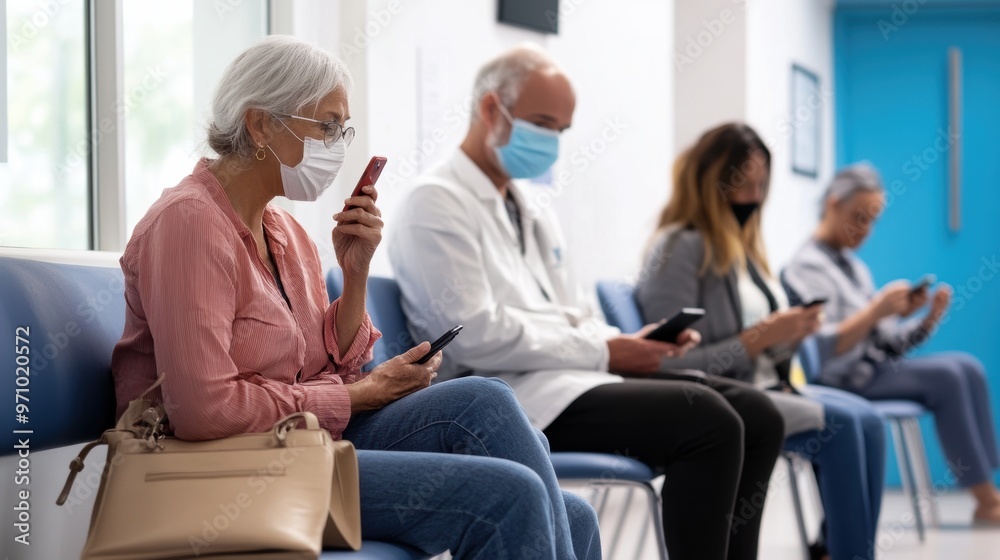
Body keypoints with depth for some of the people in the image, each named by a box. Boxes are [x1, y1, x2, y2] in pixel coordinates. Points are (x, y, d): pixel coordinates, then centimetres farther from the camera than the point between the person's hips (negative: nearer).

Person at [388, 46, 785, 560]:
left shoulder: (530, 208, 22)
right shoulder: (438, 203, -7)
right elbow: (474, 335, -18)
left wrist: (630, 345, 1)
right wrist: (602, 352, -14)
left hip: (569, 376, 9)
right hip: (512, 397, -9)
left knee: (757, 416, -4)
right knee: (707, 421, -25)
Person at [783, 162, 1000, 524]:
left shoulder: (855, 267, 20)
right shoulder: (808, 267, -7)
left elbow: (885, 344, 15)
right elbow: (824, 350, -20)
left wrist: (929, 319, -1)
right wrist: (877, 310, -26)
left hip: (878, 366, 8)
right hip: (844, 380, -8)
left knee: (968, 367, -12)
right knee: (946, 377, -23)